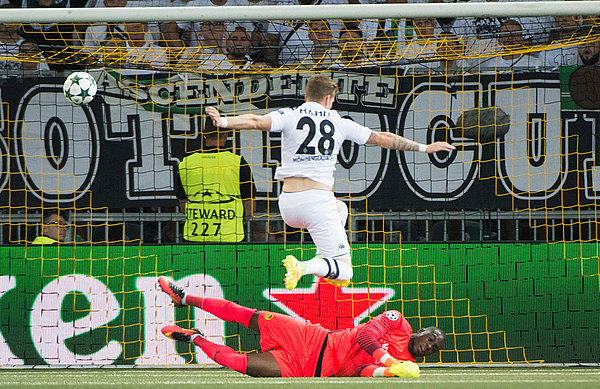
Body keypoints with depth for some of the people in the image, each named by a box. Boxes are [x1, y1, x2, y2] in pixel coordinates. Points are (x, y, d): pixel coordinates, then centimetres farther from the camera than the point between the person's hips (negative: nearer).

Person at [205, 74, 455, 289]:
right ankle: (303, 267, -30)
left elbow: (258, 121, -15)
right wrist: (424, 148, 25)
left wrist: (224, 122, -23)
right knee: (344, 271, -1)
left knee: (339, 209, 35)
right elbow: (383, 139, 16)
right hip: (318, 201, -3)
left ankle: (325, 265, 18)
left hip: (288, 207, 4)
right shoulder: (339, 123, 9)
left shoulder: (289, 116, 6)